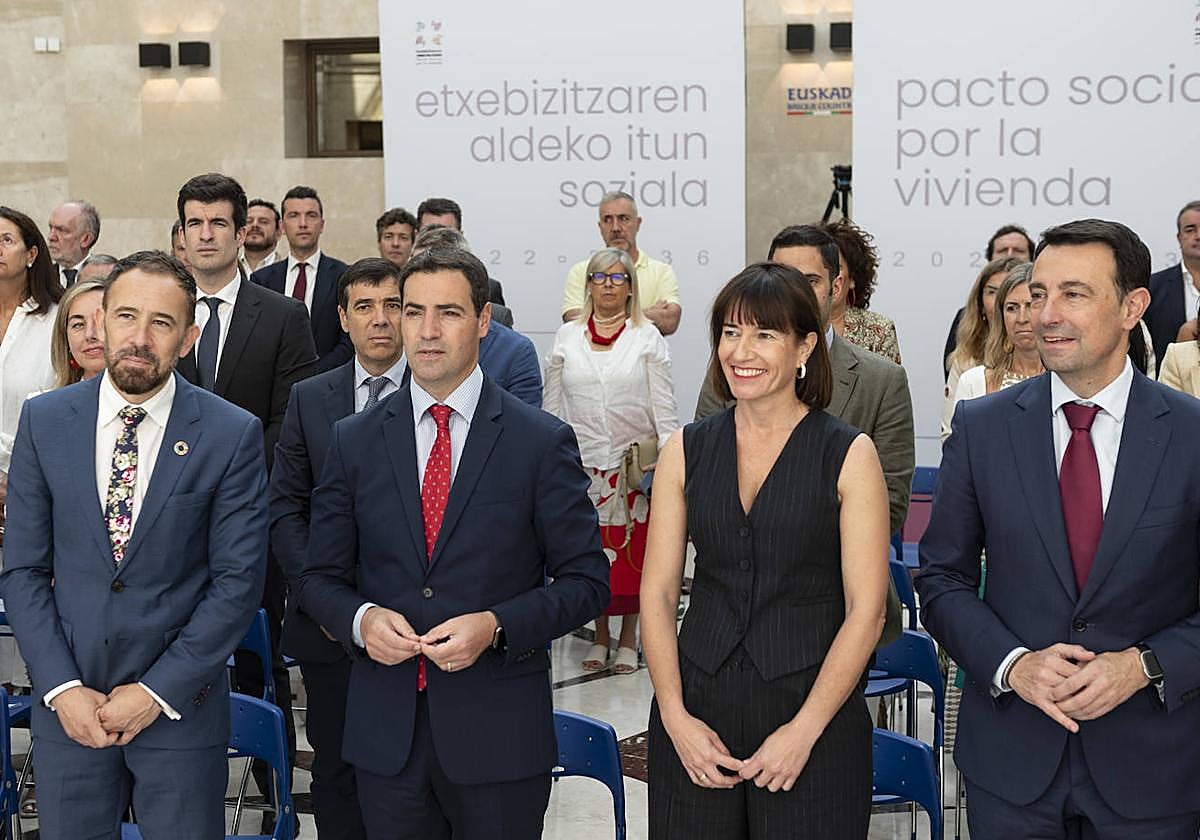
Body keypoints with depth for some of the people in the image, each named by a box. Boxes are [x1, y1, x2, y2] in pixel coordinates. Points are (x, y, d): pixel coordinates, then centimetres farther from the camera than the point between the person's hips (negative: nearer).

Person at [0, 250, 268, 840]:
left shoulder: (232, 435, -7)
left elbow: (238, 581, -7)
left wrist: (156, 692, -10)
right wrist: (62, 688, -7)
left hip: (181, 704, -2)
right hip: (67, 702, 2)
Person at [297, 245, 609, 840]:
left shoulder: (543, 442, -3)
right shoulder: (354, 441, 5)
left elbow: (586, 580, -2)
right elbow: (320, 578, 9)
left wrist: (496, 627, -17)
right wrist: (361, 618, -12)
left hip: (498, 731, -2)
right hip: (384, 734, 2)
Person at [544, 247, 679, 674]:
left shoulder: (647, 337, 2)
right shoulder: (566, 338, 7)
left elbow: (663, 406, 0)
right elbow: (553, 407, 10)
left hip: (634, 463, -1)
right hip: (582, 463, 2)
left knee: (633, 551, 3)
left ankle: (628, 638, 14)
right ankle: (600, 635, 18)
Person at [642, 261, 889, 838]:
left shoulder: (848, 456, -3)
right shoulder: (686, 451, 6)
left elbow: (866, 610, -6)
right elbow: (658, 593, 5)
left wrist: (804, 731, -12)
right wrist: (675, 716, -6)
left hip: (812, 711, -2)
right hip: (696, 711, 3)